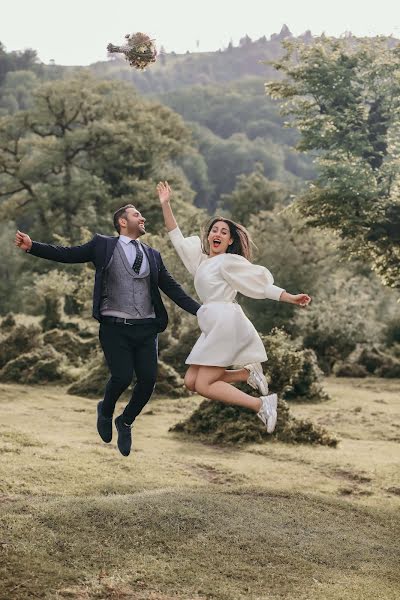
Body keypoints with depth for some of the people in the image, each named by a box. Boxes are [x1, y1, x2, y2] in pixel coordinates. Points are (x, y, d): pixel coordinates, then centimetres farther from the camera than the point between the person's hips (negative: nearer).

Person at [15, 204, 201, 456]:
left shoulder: (153, 255, 15)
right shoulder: (103, 245, 5)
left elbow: (173, 289, 15)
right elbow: (67, 254, 1)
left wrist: (201, 310, 8)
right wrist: (32, 246, -11)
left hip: (145, 329, 4)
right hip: (115, 328, -3)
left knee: (148, 381, -3)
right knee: (122, 377, -15)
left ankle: (126, 422, 25)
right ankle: (106, 410, 20)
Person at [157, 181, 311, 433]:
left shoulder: (230, 262, -5)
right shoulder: (200, 259, 17)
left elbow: (262, 284, -5)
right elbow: (177, 238, 18)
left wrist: (291, 298, -14)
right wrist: (166, 205, 11)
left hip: (225, 324, -8)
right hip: (213, 327, 8)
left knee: (204, 385, -14)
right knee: (191, 381, 3)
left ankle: (261, 404, -13)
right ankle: (249, 374, 5)